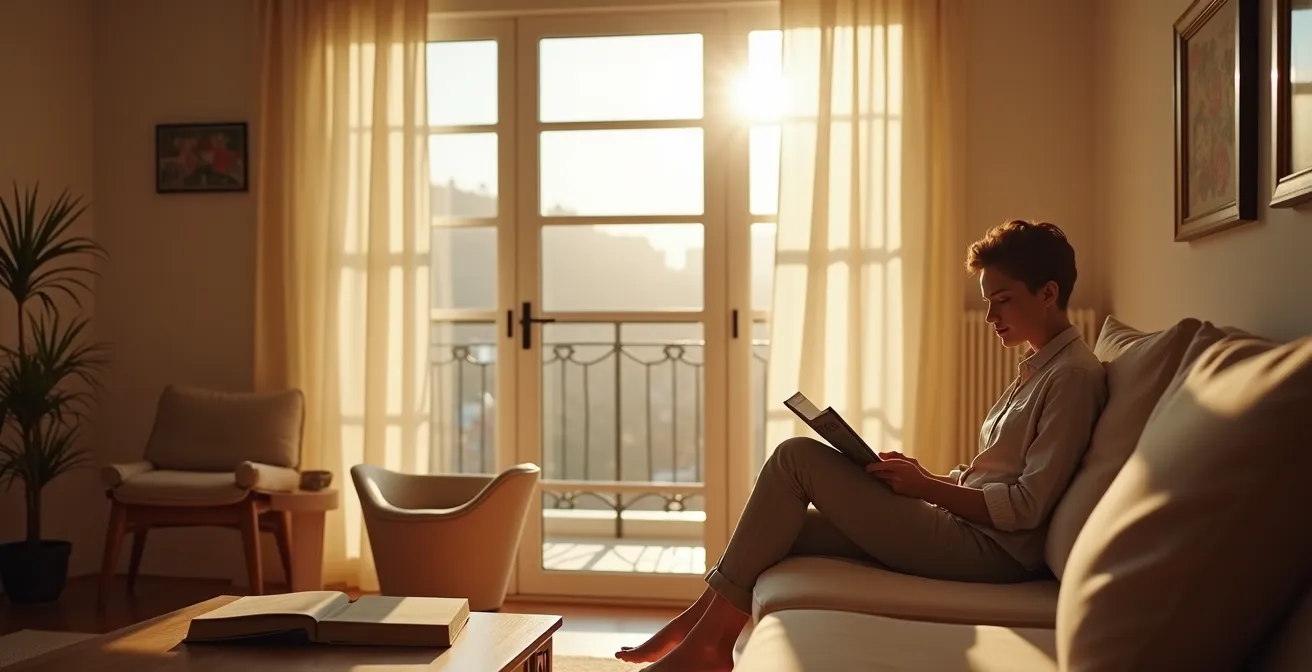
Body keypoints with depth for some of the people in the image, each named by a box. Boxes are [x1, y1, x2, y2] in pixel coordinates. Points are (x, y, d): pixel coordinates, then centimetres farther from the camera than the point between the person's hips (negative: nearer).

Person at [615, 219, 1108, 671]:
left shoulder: (1074, 376, -8)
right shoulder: (1038, 369, 21)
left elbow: (1026, 507, -15)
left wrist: (927, 488, -12)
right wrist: (926, 476, 5)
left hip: (991, 551, -9)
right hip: (964, 528, 9)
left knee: (797, 457, -13)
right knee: (779, 536, 0)